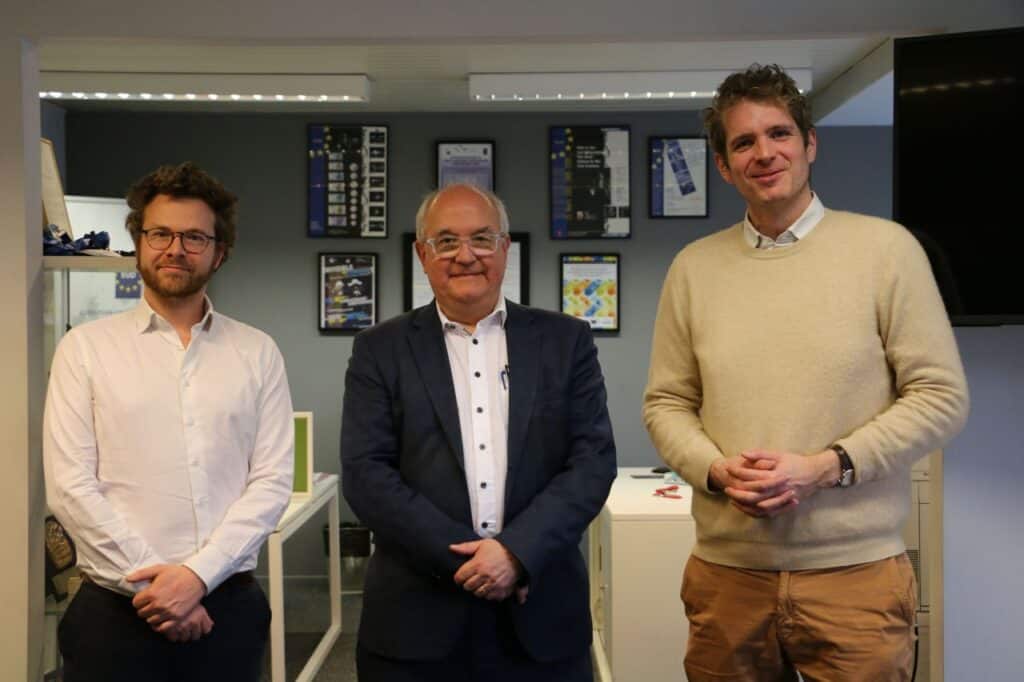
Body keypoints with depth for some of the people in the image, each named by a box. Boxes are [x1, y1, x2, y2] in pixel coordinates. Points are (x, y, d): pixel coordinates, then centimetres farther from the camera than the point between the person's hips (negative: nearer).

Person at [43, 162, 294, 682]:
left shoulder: (257, 353, 3)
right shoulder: (85, 347, 0)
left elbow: (272, 482, -2)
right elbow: (70, 487, -5)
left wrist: (198, 574, -12)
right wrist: (150, 582, -10)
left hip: (228, 606, 1)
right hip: (115, 610, -1)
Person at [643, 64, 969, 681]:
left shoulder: (885, 247, -3)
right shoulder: (694, 267, 5)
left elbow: (941, 395, -4)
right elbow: (666, 403, 8)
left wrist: (827, 466, -14)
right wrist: (716, 469, -11)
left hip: (856, 573, -2)